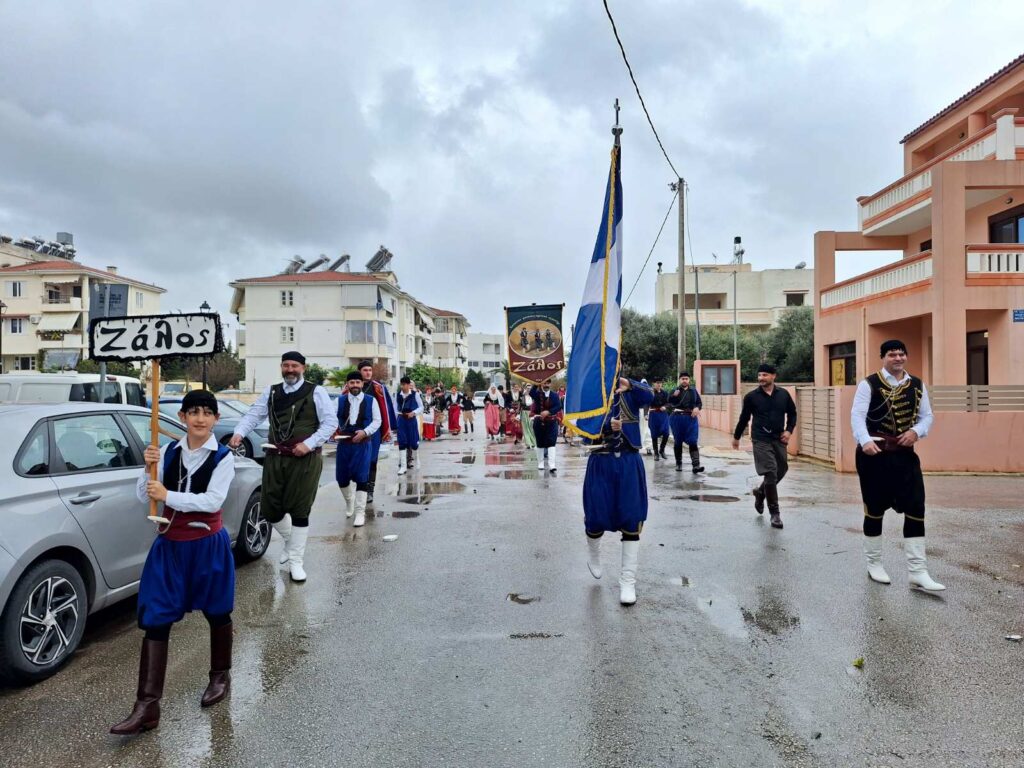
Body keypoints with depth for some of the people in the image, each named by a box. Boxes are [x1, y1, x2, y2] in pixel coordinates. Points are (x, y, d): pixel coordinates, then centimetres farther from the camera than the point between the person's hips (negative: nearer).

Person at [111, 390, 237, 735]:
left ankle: (220, 675, 38)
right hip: (169, 545, 3)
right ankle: (147, 706, 6)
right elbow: (144, 496, -2)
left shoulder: (223, 457, -11)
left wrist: (168, 495, -22)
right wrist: (149, 469, -18)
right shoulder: (169, 452, -1)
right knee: (155, 620, 0)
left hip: (208, 545, -3)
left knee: (217, 613, 14)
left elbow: (212, 501, -20)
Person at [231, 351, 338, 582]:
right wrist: (239, 433, -15)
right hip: (275, 458, 4)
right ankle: (291, 540, 38)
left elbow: (331, 421, -5)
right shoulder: (271, 392, 12)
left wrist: (309, 443, -15)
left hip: (305, 459, -4)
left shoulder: (316, 392, -1)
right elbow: (253, 415, 4)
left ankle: (296, 561, 15)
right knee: (269, 509, 9)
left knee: (300, 511, 0)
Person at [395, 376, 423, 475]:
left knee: (414, 442, 3)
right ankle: (403, 466, -2)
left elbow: (421, 407, 1)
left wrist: (413, 413, -14)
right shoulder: (398, 395, 4)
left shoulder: (415, 394, -3)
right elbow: (395, 408, 9)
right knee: (402, 443, -4)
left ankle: (409, 459, 31)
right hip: (401, 420, 1)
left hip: (412, 420, -1)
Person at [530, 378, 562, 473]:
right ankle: (540, 463, 24)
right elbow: (531, 393, -24)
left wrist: (548, 412, -25)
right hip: (539, 422, 1)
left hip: (551, 422, 0)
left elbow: (558, 407, -12)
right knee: (540, 443, 10)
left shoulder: (554, 396, 2)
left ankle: (551, 465, -15)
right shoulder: (537, 394, 1)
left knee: (551, 443, -10)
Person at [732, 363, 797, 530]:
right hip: (761, 440, -4)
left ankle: (760, 492, 39)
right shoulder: (751, 396, -3)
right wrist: (736, 437, 15)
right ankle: (774, 513, -1)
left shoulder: (783, 395, 3)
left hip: (779, 440, 4)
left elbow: (792, 413, 16)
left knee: (781, 471, 9)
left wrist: (789, 430, 1)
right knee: (770, 474, -10)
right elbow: (744, 418, 7)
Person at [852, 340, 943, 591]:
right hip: (874, 454, -4)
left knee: (916, 509, -1)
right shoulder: (869, 384, -7)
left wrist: (916, 431, -9)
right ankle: (874, 564, 24)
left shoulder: (917, 385, 9)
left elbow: (927, 415, 13)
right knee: (875, 510, 7)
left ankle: (918, 572, 5)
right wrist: (865, 441, -29)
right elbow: (857, 415, -14)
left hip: (905, 454, 5)